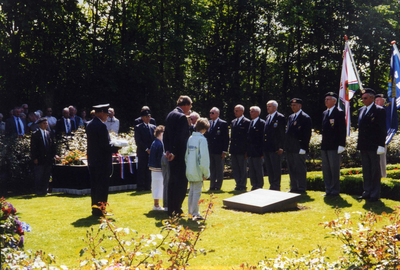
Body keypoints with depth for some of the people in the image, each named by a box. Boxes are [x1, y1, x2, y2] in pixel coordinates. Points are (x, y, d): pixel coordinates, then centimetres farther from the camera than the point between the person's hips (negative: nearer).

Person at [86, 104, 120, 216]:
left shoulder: (89, 125, 10)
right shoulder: (101, 126, -18)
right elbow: (105, 145, -20)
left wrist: (112, 146, 13)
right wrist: (116, 148, -5)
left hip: (92, 160, 9)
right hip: (102, 161, -9)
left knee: (94, 186, 14)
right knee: (102, 186, -1)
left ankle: (94, 208, 19)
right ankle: (99, 210, 2)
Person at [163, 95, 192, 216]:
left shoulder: (170, 115, 11)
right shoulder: (182, 117, -17)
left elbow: (166, 135, 12)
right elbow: (180, 137, -22)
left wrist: (167, 150, 8)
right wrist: (174, 152, -17)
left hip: (172, 154, 9)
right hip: (180, 155, -9)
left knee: (172, 181, 14)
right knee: (181, 181, 0)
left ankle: (171, 209, 21)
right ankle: (176, 209, 2)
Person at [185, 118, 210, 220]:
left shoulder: (190, 138, 7)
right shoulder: (202, 139, -14)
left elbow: (186, 155, 11)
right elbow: (204, 157, -17)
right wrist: (206, 173, -12)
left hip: (190, 171, 7)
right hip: (198, 171, -7)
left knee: (191, 191, 15)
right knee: (197, 192, -1)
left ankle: (191, 211, 22)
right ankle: (195, 214, 1)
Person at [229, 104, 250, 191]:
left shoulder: (247, 122, -6)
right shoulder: (233, 122, 15)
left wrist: (247, 149, -12)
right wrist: (231, 147, 11)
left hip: (242, 150, -7)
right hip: (234, 150, 7)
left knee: (243, 169, 1)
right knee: (235, 168, 9)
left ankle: (243, 185, 8)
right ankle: (238, 184, 17)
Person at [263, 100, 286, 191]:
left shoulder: (280, 117, -7)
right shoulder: (267, 117, 17)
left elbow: (282, 133, -10)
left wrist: (281, 147, -15)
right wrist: (263, 146, 12)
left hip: (275, 149, -8)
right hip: (266, 148, 8)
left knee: (276, 169, -2)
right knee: (269, 169, 13)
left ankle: (276, 187, 4)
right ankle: (272, 186, 21)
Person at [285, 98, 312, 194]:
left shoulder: (305, 118, -6)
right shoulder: (291, 117, 18)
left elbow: (307, 135, -11)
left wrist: (303, 148, -15)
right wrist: (286, 145, 14)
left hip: (298, 149, -8)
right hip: (289, 149, 8)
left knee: (300, 169, -3)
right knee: (291, 169, 11)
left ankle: (301, 188, 3)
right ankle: (294, 188, 18)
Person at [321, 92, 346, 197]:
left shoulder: (339, 113, -7)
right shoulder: (324, 113, 16)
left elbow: (342, 130, -11)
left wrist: (341, 145, -16)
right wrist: (322, 143, 14)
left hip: (334, 146, -8)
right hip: (325, 146, 8)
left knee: (334, 169, -2)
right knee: (325, 169, 10)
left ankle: (335, 190, 6)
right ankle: (328, 189, 18)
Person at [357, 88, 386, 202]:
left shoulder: (379, 111, -7)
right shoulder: (361, 110, 13)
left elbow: (383, 129, -10)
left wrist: (381, 145, -15)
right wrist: (359, 143, 12)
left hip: (374, 146, -7)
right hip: (363, 146, 7)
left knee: (375, 171, 1)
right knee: (366, 170, 12)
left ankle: (375, 194, 8)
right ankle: (367, 192, 20)